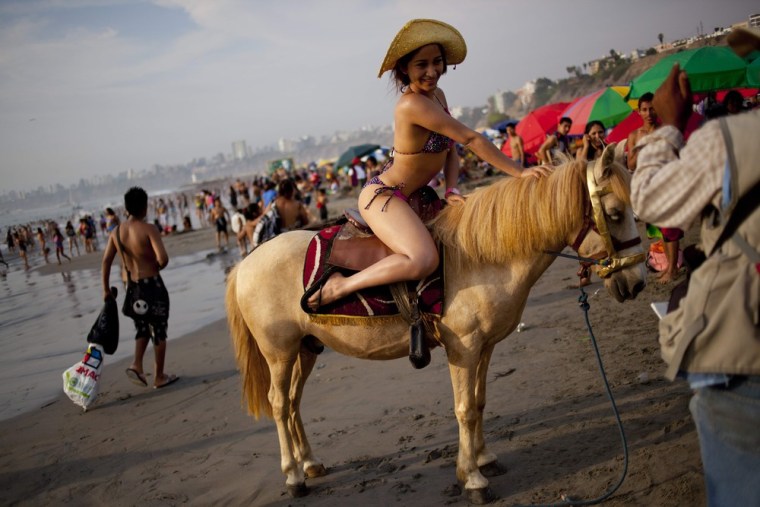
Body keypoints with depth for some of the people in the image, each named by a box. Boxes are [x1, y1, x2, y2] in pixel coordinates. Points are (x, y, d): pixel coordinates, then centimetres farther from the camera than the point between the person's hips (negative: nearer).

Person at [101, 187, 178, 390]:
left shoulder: (117, 232, 2)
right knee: (159, 331, 9)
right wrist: (157, 267, -4)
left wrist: (106, 289, 3)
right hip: (153, 285, -5)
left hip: (132, 288, 5)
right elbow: (163, 258, -26)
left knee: (143, 328, 23)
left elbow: (106, 261, -1)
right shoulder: (148, 229, -16)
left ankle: (136, 365, 3)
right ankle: (159, 377, 16)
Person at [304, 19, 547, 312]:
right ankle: (337, 286, -18)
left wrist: (451, 190, -10)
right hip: (382, 196, -10)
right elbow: (470, 139, -25)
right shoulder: (413, 104, -25)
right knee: (423, 260, -32)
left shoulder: (437, 95, 4)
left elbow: (451, 149, 7)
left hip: (410, 196, 10)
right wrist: (519, 173, -22)